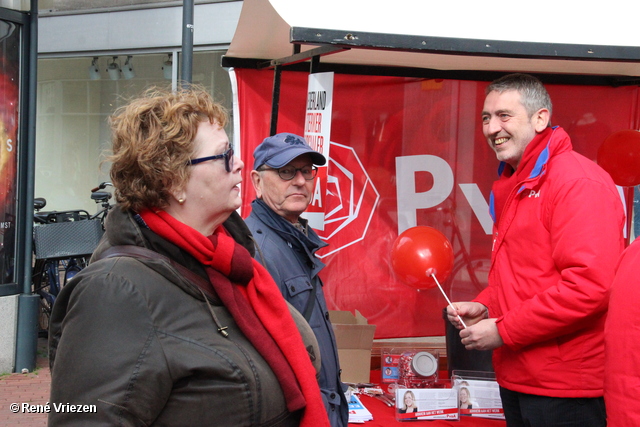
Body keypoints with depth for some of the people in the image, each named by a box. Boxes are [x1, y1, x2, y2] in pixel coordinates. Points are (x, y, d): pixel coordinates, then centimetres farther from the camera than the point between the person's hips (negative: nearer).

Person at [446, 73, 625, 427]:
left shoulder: (579, 181, -15)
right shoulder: (510, 185, 13)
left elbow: (589, 285, -24)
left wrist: (503, 331, -17)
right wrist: (484, 307, 4)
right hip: (516, 379, 8)